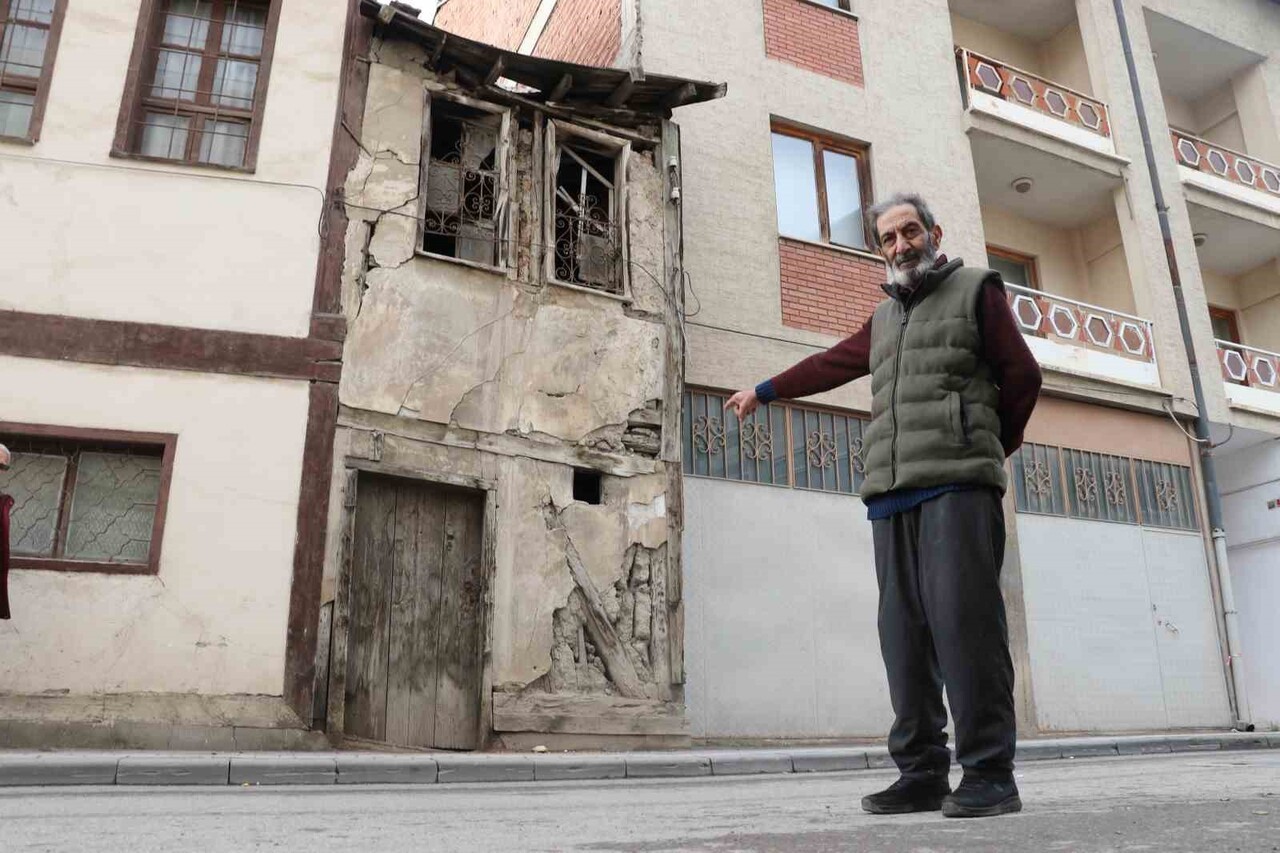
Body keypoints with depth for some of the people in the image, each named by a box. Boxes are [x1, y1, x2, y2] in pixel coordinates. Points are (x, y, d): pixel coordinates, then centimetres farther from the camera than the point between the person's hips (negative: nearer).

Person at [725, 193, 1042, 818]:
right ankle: (922, 773, 5)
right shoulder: (885, 318, 27)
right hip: (891, 495, 5)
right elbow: (832, 364, 38)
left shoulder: (975, 290, 11)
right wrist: (764, 391, 48)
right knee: (905, 633, 0)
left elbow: (1022, 375, 8)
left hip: (957, 485, -5)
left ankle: (989, 775, -8)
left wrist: (993, 448, 15)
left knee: (963, 620, -14)